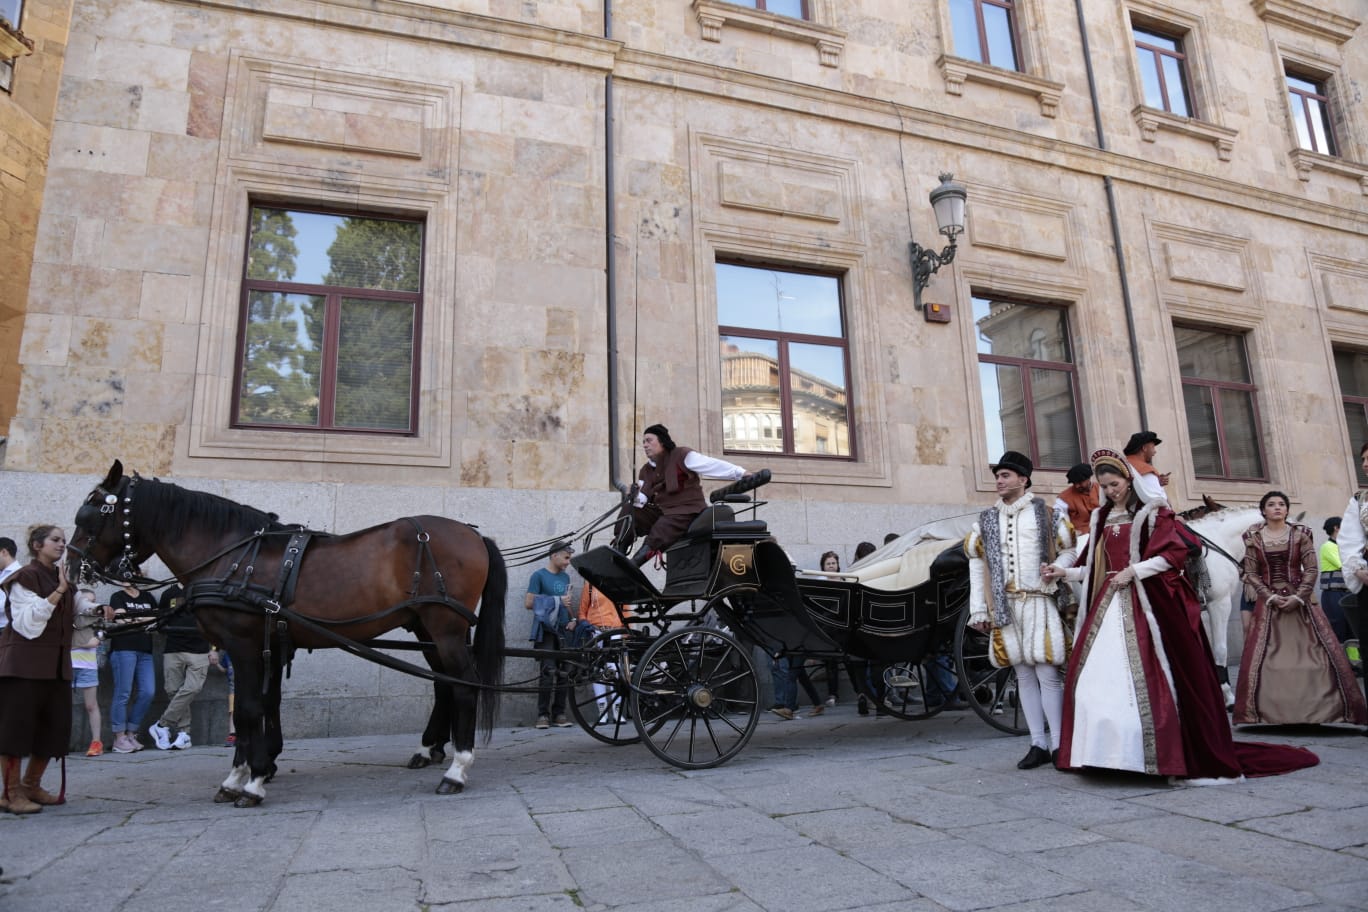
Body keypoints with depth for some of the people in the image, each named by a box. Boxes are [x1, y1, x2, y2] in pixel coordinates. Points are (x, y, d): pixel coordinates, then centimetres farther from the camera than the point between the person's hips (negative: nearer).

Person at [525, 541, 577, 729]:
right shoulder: (539, 575, 0)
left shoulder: (565, 577, 18)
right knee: (549, 671, -14)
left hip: (563, 630, 6)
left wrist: (572, 618, 8)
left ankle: (559, 713, 7)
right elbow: (528, 603, -5)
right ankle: (543, 714, -7)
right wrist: (557, 601, -9)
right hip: (546, 629, -6)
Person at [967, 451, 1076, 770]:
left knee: (1047, 675, -5)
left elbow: (1070, 550, 8)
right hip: (1005, 608, 3)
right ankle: (1038, 744, 15)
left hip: (1039, 603, -3)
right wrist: (979, 610, 5)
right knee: (1024, 676, 8)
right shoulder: (986, 519, 12)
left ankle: (1058, 745, 5)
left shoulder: (1045, 512, 5)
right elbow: (977, 564, 9)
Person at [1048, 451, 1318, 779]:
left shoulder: (1153, 512, 1)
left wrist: (1134, 571, -13)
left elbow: (1176, 552, -7)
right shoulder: (1101, 518, 16)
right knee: (1100, 678, -1)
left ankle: (1158, 753, 0)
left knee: (1147, 677, -9)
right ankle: (1109, 750, 6)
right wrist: (1066, 573, 6)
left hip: (1147, 604, -5)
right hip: (1110, 604, 5)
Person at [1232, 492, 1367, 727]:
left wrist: (1297, 597, -13)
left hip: (1300, 600, 0)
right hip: (1268, 602, 0)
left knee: (1321, 651, -4)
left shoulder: (1300, 534, 3)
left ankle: (1321, 706, 5)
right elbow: (1250, 574, 1)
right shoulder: (1254, 538, 3)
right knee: (1261, 657, -4)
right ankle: (1270, 710, 4)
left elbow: (1311, 569, -3)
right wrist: (1271, 597, -11)